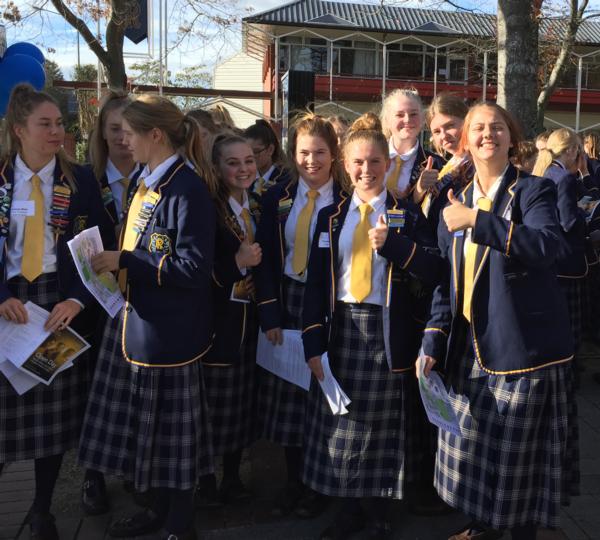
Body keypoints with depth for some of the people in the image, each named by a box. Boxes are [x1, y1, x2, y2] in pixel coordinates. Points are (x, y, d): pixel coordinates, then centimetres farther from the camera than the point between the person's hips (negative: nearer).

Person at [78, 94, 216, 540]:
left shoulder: (187, 188, -18)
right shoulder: (148, 182, 10)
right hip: (137, 320, 9)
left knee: (172, 426, 6)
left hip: (168, 329, -9)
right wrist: (113, 262, 6)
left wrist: (124, 262, -19)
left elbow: (194, 268, -22)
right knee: (147, 423, 18)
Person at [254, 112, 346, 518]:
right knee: (288, 397, 11)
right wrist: (269, 313, -6)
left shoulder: (347, 201, -6)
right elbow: (266, 259, 2)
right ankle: (294, 480, 29)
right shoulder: (278, 198, 4)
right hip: (285, 302, 3)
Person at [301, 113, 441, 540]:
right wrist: (314, 342, -3)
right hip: (341, 328, 3)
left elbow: (434, 272, -10)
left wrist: (393, 243, -23)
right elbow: (315, 282, 3)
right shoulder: (331, 216, 7)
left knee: (382, 427, 7)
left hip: (386, 332, -2)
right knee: (339, 424, 8)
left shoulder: (407, 216, 0)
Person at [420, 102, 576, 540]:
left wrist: (478, 221, -25)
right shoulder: (455, 203, 12)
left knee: (520, 450, 4)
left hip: (524, 343, -5)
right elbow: (446, 279, 12)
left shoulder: (534, 190, -3)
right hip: (470, 345, 5)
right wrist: (433, 341, 4)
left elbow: (546, 245, -24)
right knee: (469, 445, 13)